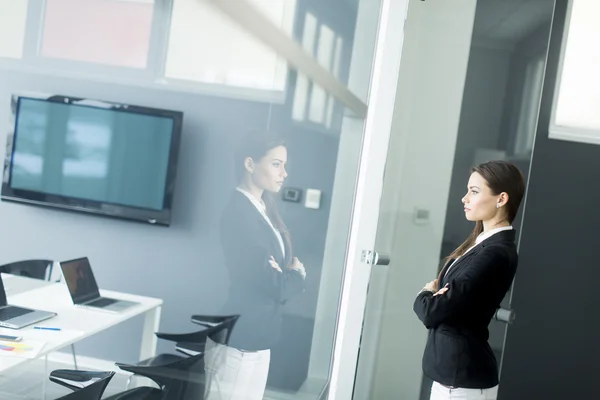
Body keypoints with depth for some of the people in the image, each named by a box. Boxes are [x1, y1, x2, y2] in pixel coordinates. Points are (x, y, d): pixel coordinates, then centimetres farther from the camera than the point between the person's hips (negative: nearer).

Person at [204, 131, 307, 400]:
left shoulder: (264, 209, 10)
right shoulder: (239, 213, -20)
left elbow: (277, 268, 10)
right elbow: (272, 284, -23)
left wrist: (287, 276, -12)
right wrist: (297, 275, -3)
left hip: (257, 337, 9)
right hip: (238, 338, -9)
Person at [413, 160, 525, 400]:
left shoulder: (496, 254, -21)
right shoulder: (482, 244, 10)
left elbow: (432, 312, -22)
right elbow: (450, 300, 13)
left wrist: (425, 295, 0)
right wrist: (434, 293, -9)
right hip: (450, 373, 9)